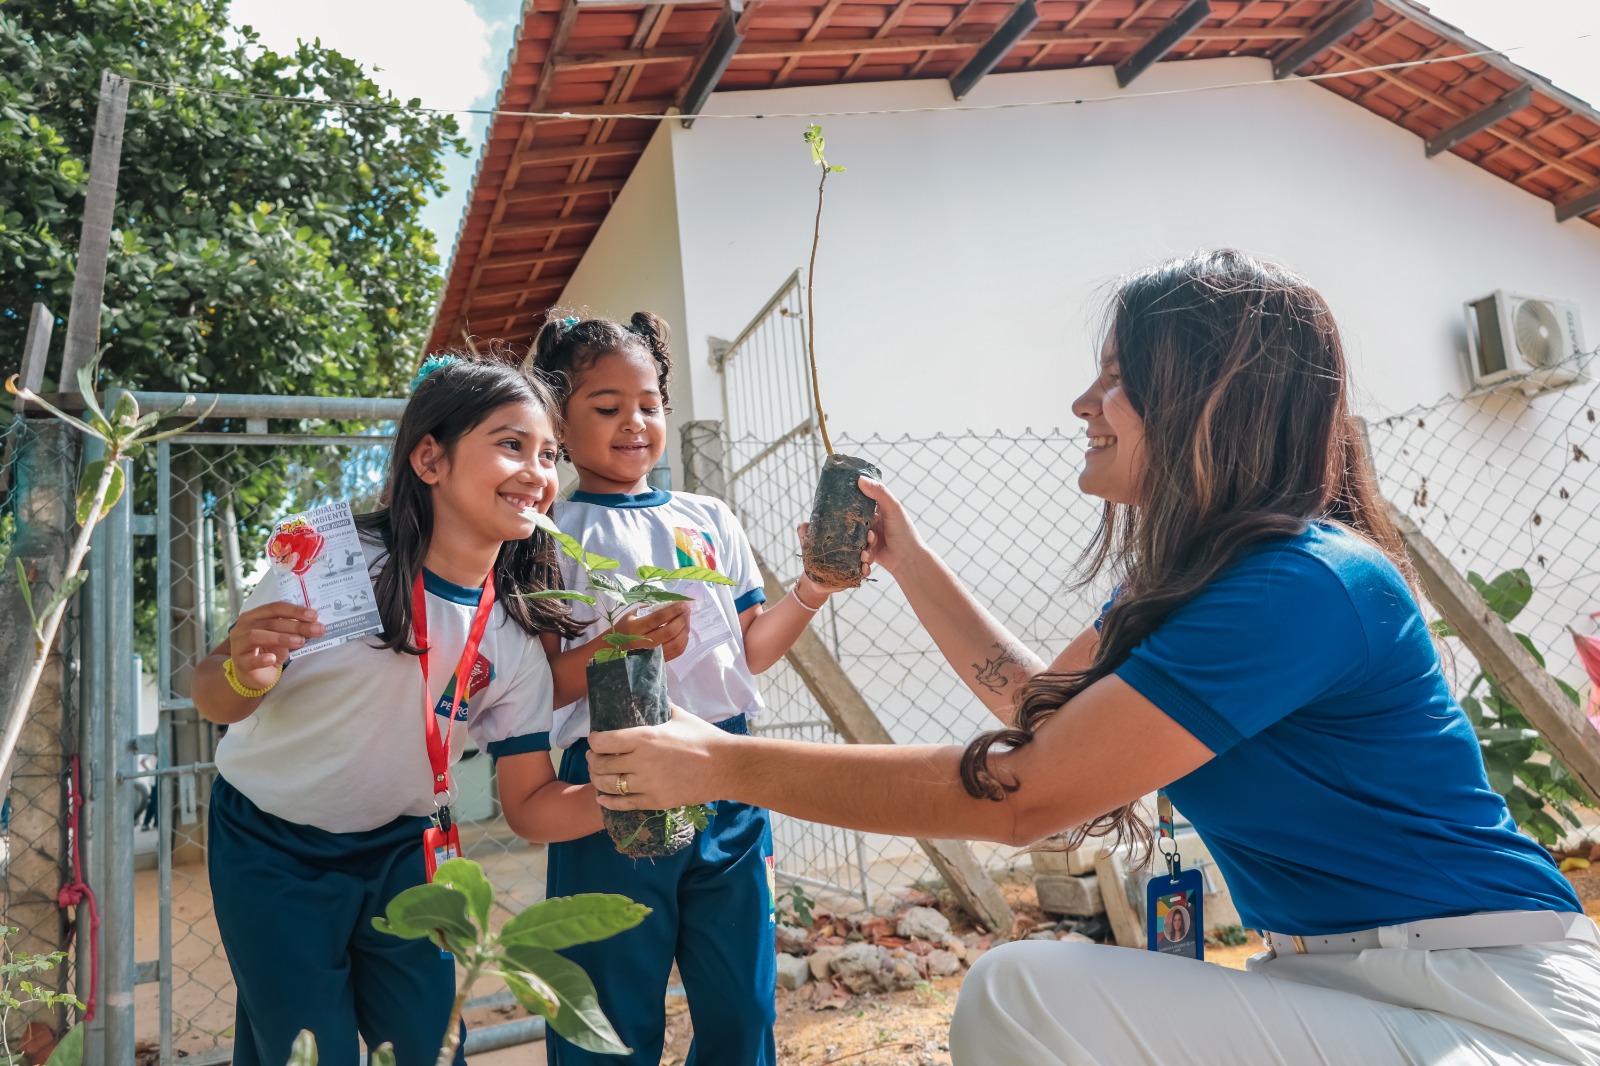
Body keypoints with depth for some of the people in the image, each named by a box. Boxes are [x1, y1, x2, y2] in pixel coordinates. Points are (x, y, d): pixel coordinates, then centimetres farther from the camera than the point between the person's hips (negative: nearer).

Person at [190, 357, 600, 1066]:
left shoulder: (518, 640, -10)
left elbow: (531, 805, -8)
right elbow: (216, 697, -11)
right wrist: (246, 676, -34)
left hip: (398, 849, 3)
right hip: (271, 847, -3)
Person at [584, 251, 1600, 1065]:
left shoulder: (1304, 584, -24)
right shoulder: (1185, 577, 6)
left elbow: (1019, 794, -26)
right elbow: (1041, 701, 17)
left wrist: (725, 763, -20)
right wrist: (905, 554, 16)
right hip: (1332, 978, 9)